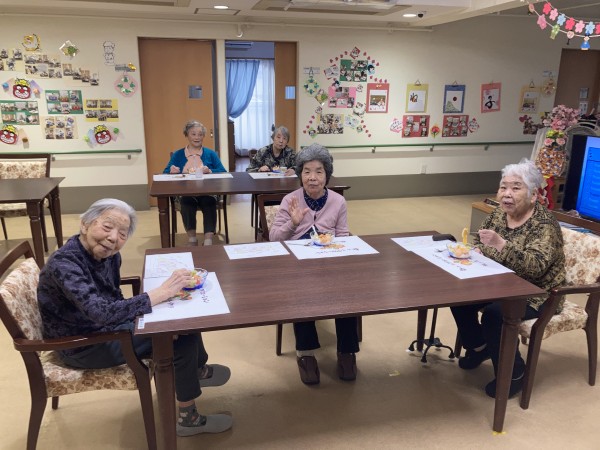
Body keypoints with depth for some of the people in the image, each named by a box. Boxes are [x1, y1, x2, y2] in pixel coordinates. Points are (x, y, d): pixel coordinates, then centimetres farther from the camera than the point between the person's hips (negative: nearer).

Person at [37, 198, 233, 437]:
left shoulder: (106, 252, -7)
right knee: (181, 334, -14)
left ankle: (197, 370, 34)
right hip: (84, 345, -8)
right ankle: (188, 418, 2)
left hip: (107, 325, 8)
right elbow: (102, 312, -41)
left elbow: (113, 300, 2)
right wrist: (162, 292, -40)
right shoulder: (64, 263, -31)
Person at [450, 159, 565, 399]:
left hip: (534, 295, -7)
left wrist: (501, 244, -46)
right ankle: (478, 347, 16)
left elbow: (535, 267, -34)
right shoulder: (497, 214, 0)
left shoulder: (544, 223, -20)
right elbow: (479, 247, 11)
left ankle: (513, 374, -4)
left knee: (494, 314, -29)